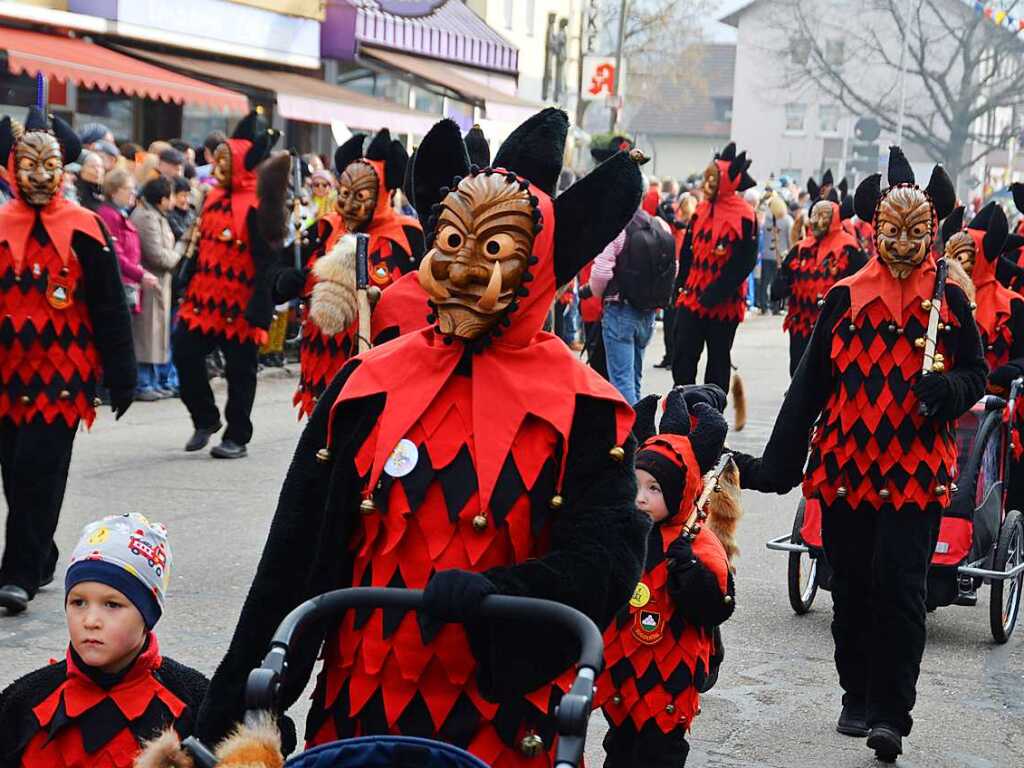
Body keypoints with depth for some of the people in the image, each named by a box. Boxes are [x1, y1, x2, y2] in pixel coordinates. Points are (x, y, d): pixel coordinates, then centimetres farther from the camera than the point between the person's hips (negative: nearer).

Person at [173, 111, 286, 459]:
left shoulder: (256, 207, -14)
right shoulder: (213, 199, 11)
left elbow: (264, 261, -16)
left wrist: (257, 310, -20)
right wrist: (189, 291, 19)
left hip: (239, 307, -7)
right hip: (205, 300, 7)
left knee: (239, 371, 4)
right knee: (184, 352, 3)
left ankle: (237, 437, 15)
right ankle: (206, 419, 21)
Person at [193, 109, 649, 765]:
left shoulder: (583, 410, -6)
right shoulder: (367, 386, 1)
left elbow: (608, 558, -13)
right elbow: (294, 558, 2)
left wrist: (493, 592, -32)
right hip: (358, 715, 3)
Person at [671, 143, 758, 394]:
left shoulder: (743, 216, -11)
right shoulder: (702, 210, 8)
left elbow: (744, 261, -15)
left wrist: (716, 293, -18)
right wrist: (683, 283, 6)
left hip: (724, 304, -5)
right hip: (692, 298, 5)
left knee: (718, 359, 8)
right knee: (683, 357, 3)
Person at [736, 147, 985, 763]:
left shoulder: (951, 301, 3)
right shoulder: (845, 298, 4)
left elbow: (976, 375, 9)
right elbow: (810, 384, 5)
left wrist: (949, 389, -16)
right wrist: (779, 464, 2)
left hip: (917, 473, -2)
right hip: (846, 469, 2)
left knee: (899, 590, -7)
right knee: (852, 590, 11)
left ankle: (890, 714, 1)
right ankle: (858, 698, 27)